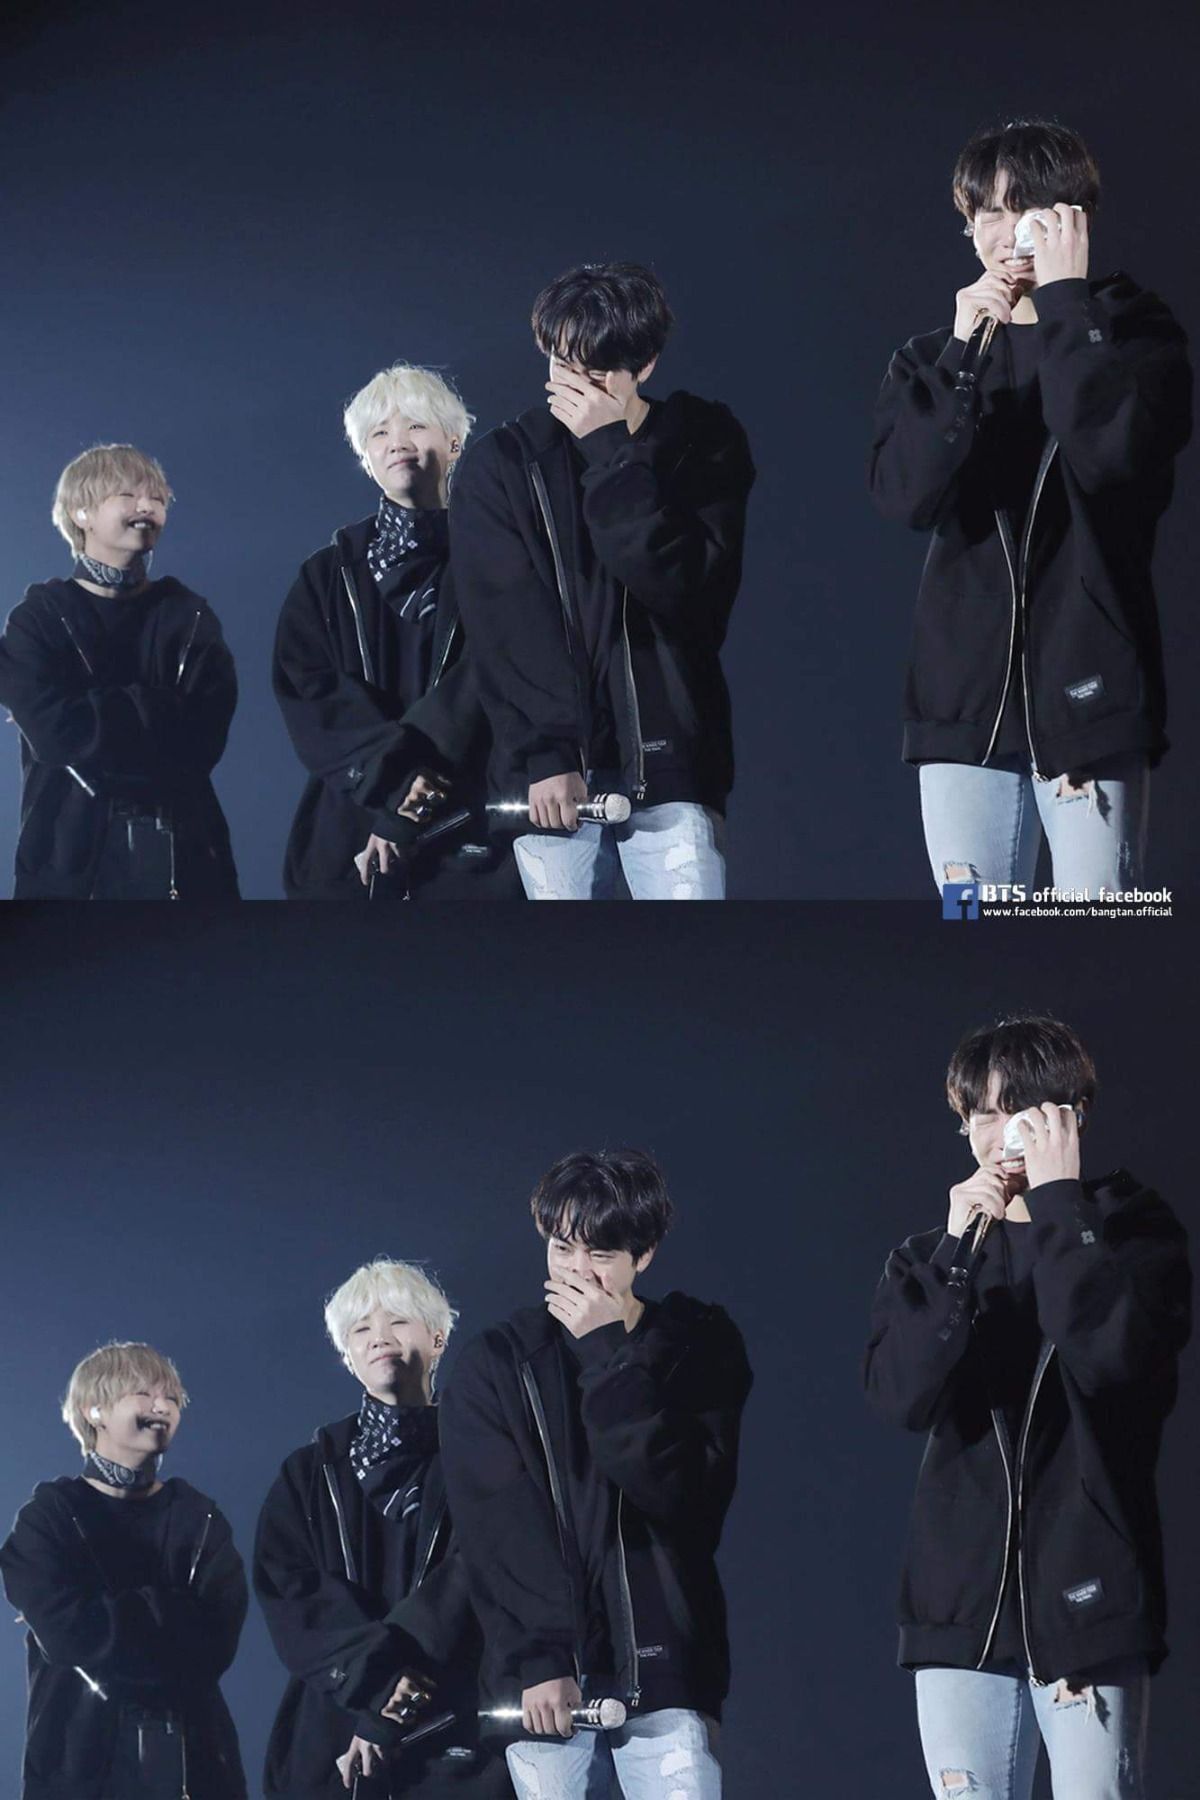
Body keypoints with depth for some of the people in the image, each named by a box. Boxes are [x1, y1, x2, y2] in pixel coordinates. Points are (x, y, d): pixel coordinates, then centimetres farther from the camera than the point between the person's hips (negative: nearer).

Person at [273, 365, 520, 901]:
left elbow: (489, 683, -3)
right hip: (349, 839, 2)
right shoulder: (329, 576, 18)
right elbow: (306, 693, 4)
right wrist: (394, 777, -14)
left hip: (473, 834, -2)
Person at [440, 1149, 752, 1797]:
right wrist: (536, 1659, -12)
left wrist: (610, 1357, -12)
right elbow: (498, 1527, -2)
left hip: (661, 1665, -1)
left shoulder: (699, 1347, 6)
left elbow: (683, 1492, -10)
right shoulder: (493, 1365, 8)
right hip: (543, 1671, 1)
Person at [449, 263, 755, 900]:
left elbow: (687, 587, -11)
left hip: (669, 759, -1)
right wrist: (544, 754, -14)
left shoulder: (705, 444, 4)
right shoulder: (498, 465, 5)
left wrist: (612, 453, -14)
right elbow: (506, 625, -3)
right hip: (551, 770, 1)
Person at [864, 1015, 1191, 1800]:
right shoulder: (931, 1259, 12)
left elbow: (1113, 1357, -17)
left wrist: (1059, 1202, -14)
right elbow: (901, 1395, -5)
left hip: (1088, 1597, -3)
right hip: (964, 1608, 3)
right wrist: (959, 1251, -12)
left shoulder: (1136, 1234, 3)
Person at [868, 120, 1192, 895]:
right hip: (966, 700, 3)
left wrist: (1067, 301, -14)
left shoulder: (1136, 335, 3)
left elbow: (1113, 452, -18)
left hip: (1089, 693, -3)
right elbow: (906, 493, -6)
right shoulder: (933, 360, 12)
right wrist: (964, 356, -13)